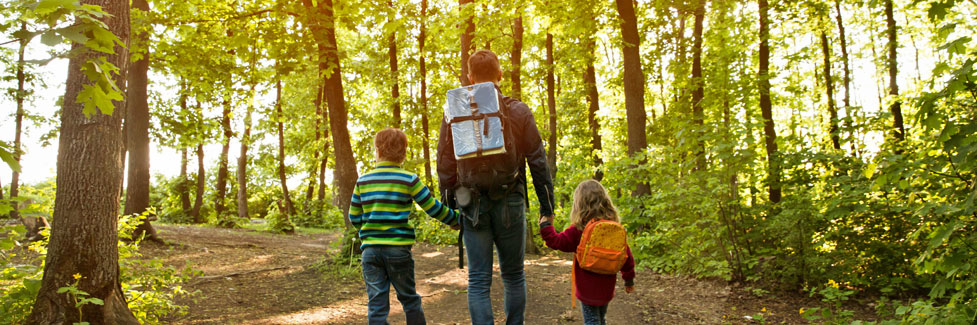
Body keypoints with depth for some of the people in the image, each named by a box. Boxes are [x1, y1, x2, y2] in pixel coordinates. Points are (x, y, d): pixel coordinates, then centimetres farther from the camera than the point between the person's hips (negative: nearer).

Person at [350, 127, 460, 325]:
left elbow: (354, 217, 12)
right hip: (398, 249, -2)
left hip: (370, 249, 2)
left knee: (377, 305, 4)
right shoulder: (409, 180, -4)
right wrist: (455, 220, 14)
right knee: (409, 299, 14)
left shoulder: (362, 181, 5)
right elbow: (433, 208, -1)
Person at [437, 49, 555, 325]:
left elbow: (445, 165, 4)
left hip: (472, 206, 1)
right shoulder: (518, 111, -2)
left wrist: (448, 205, 14)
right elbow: (538, 161, 0)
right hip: (510, 203, 0)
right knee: (513, 276, 14)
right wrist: (546, 205, 8)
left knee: (478, 281, 5)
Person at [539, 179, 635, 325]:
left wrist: (545, 226, 1)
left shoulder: (579, 229, -16)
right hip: (607, 287, 5)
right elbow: (626, 255, 4)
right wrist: (629, 279, 16)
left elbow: (558, 242, -13)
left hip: (587, 288, -5)